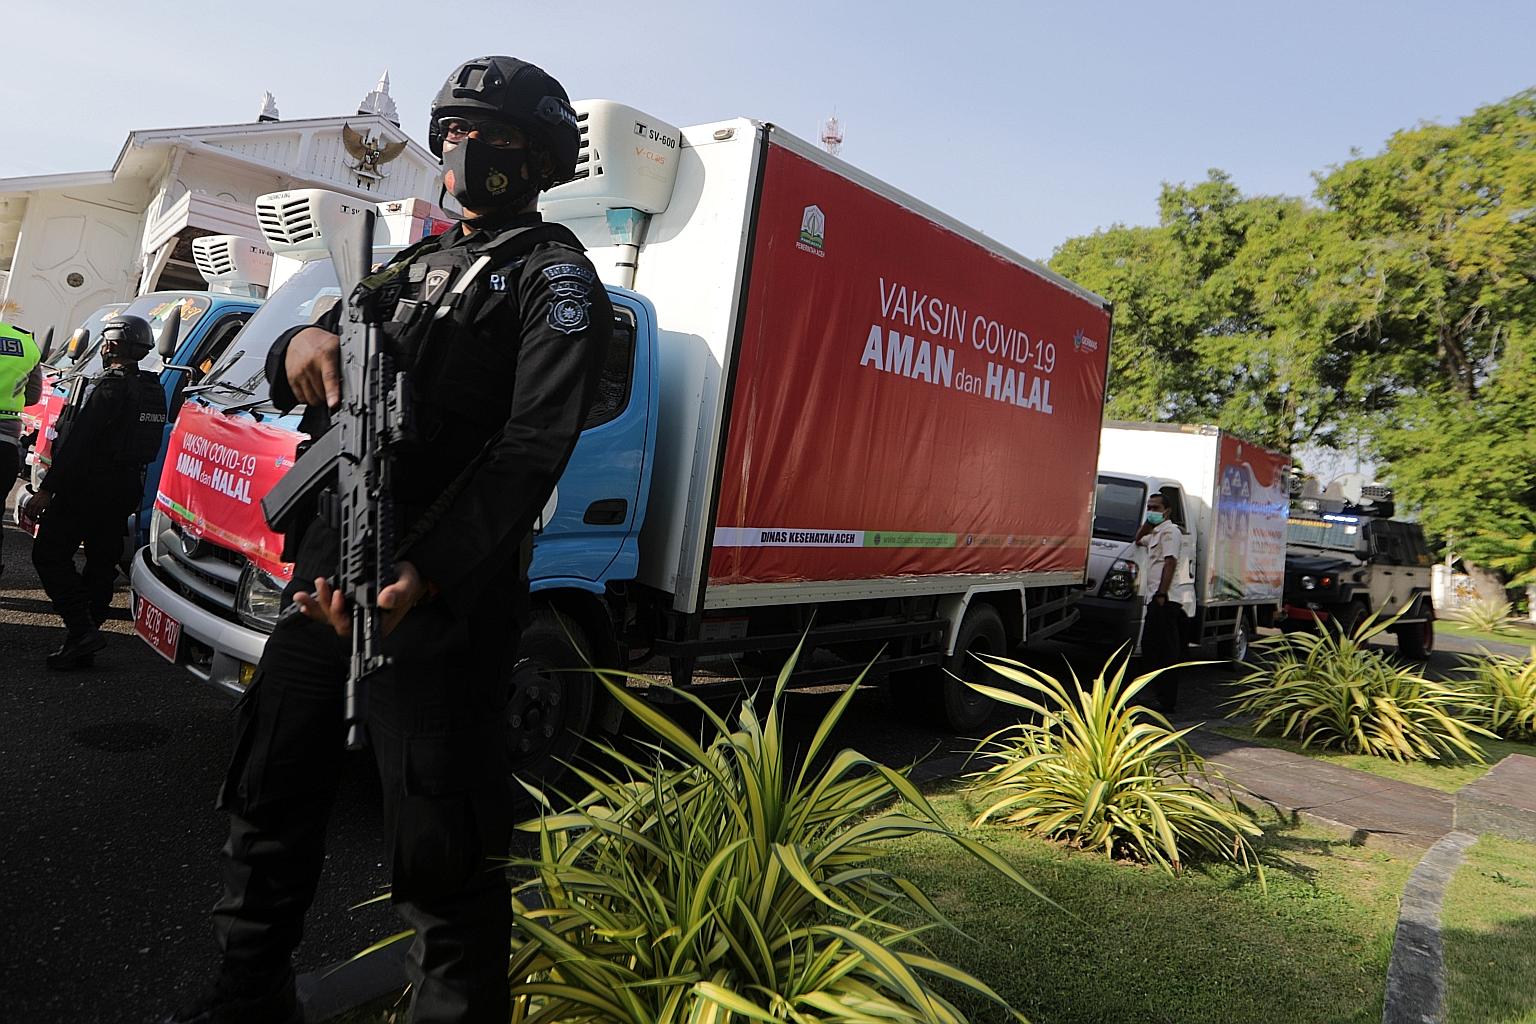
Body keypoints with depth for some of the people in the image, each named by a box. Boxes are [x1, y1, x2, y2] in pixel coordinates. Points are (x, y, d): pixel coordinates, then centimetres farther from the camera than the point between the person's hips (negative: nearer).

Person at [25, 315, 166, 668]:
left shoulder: (108, 386, -16)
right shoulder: (153, 390, 12)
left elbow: (77, 444, -20)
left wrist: (47, 489, -17)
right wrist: (129, 488, 19)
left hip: (87, 487, -8)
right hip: (127, 490, 8)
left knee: (49, 554, 0)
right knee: (102, 562, 12)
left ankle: (81, 628, -10)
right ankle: (84, 638, 17)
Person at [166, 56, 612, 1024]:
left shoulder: (554, 275, -2)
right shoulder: (411, 265, 23)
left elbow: (531, 445, -17)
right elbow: (298, 382, 21)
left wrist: (421, 574, -27)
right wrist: (303, 342, -5)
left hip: (442, 592, -8)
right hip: (324, 566, 9)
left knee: (442, 849, -3)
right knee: (272, 796, 19)